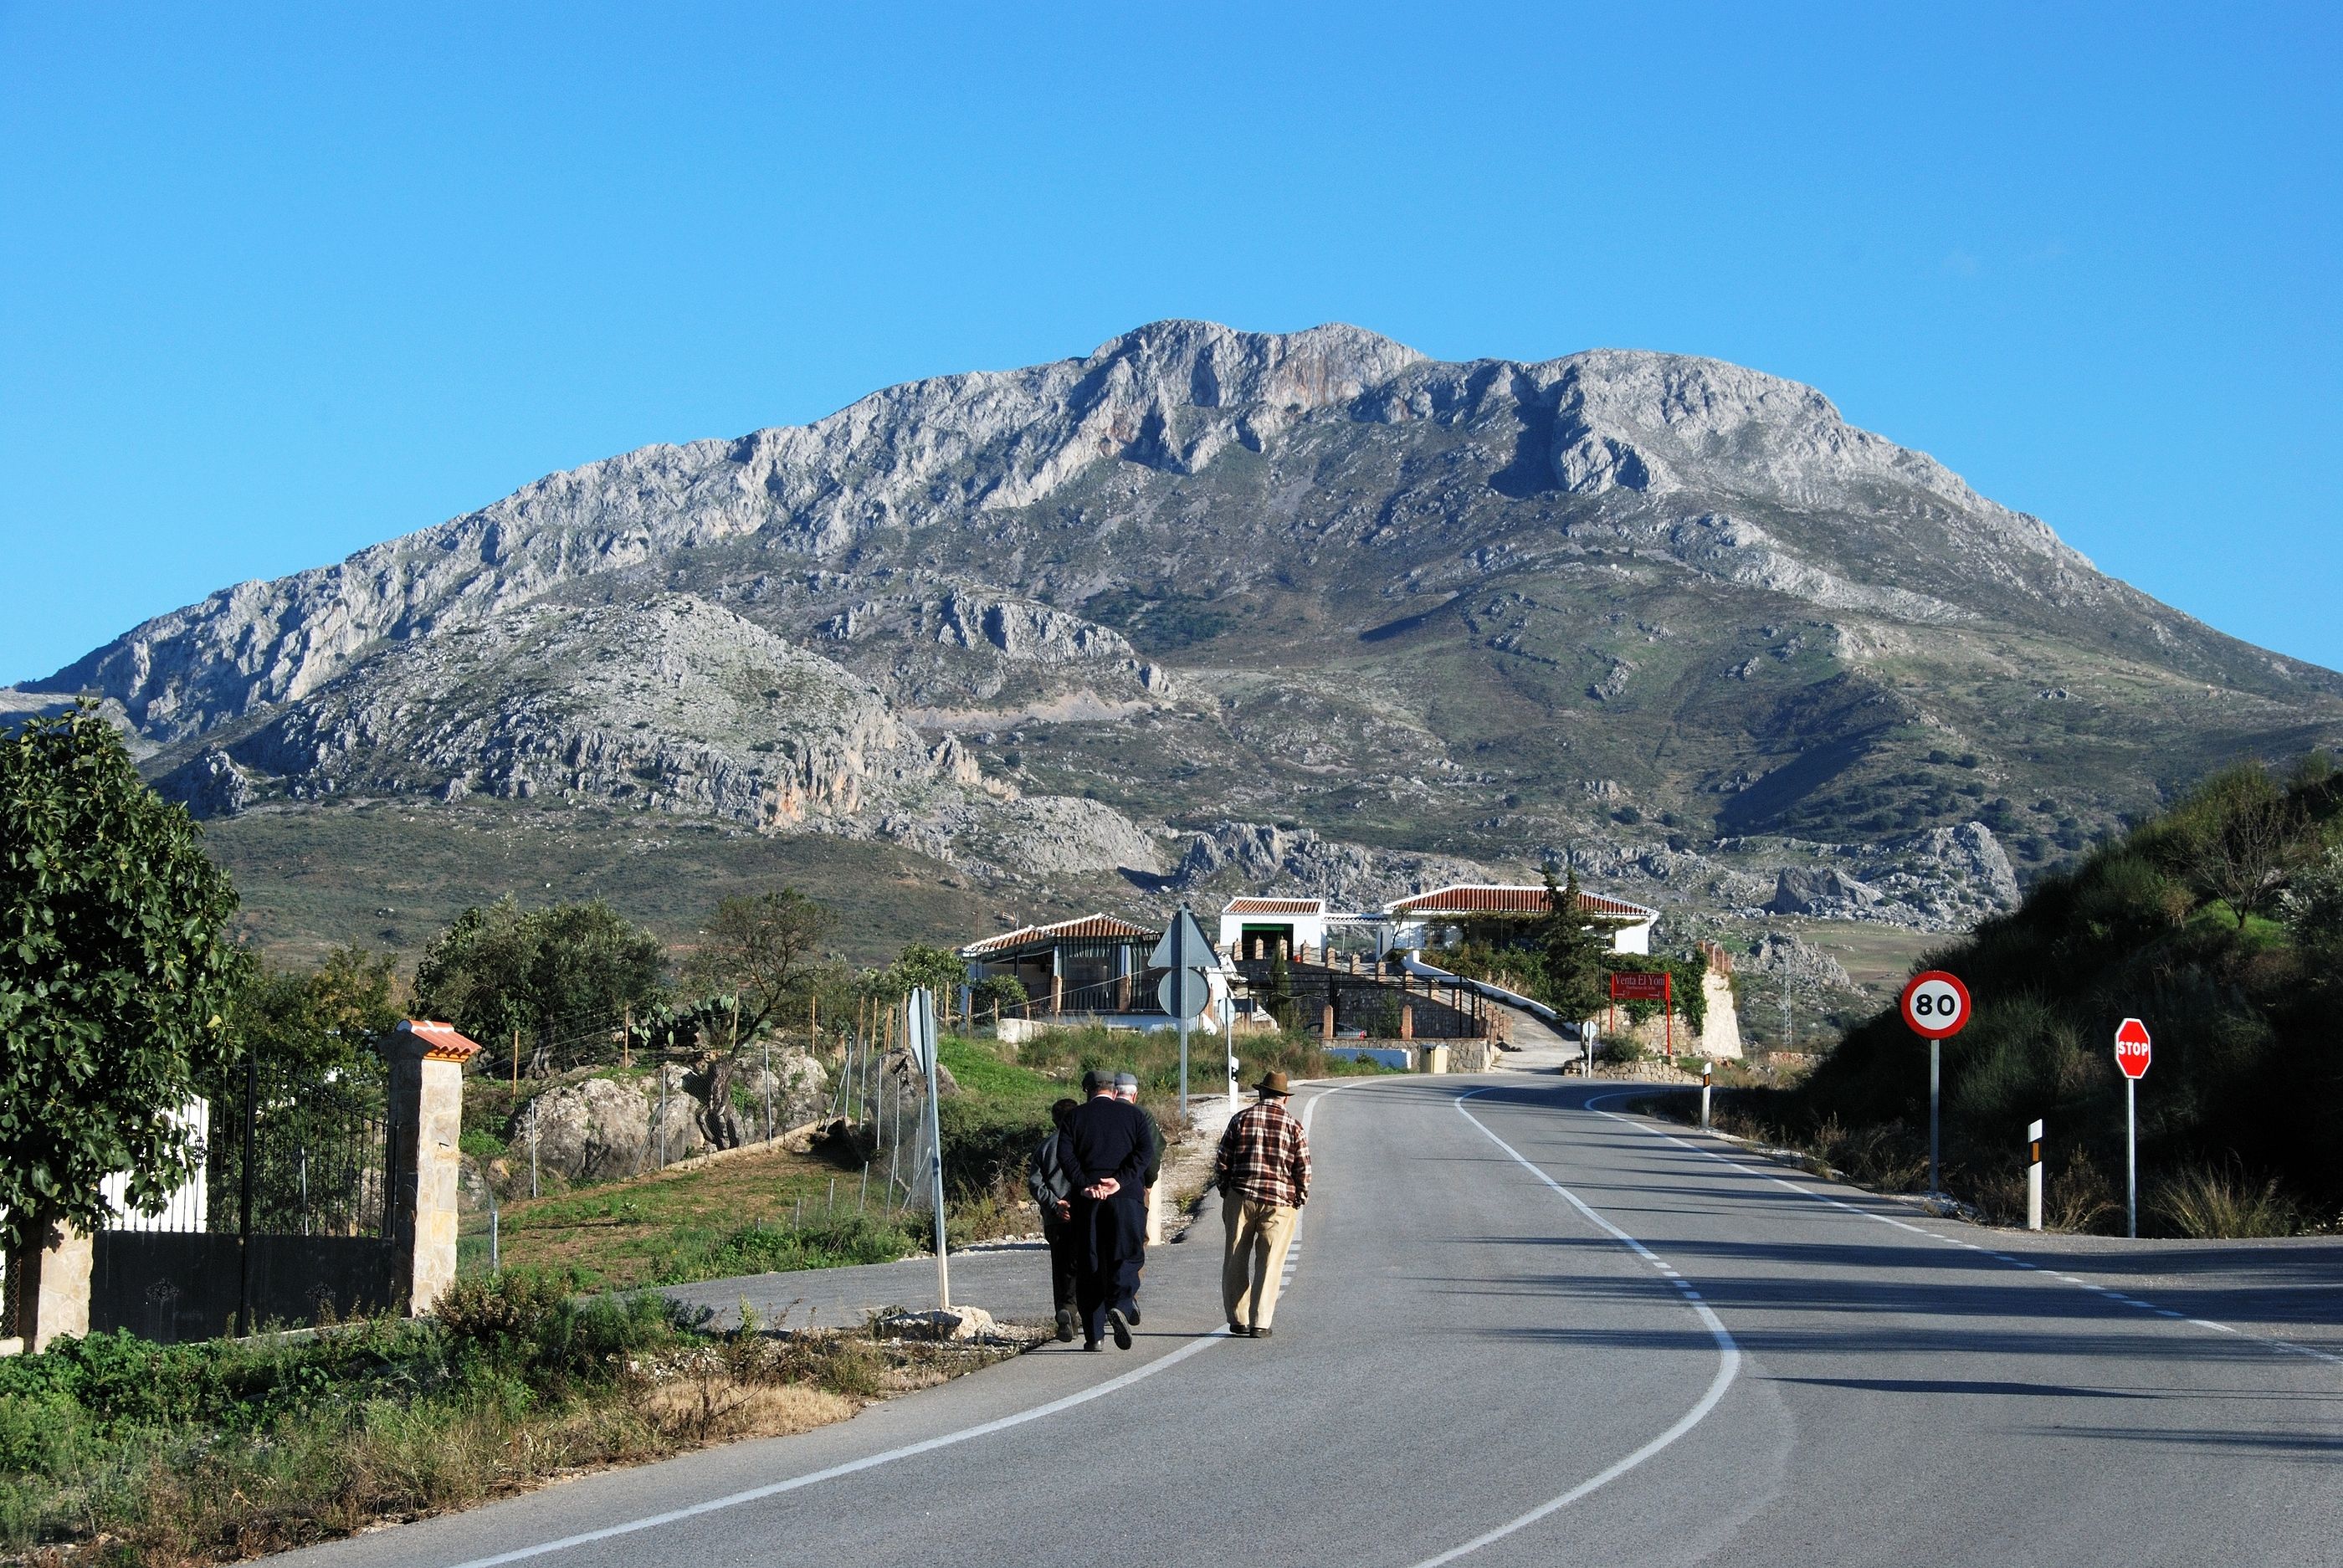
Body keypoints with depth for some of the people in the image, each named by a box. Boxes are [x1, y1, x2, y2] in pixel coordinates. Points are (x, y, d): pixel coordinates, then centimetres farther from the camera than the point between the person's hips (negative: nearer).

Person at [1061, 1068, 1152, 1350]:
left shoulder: (1076, 1117, 8)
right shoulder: (1133, 1115, 10)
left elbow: (1066, 1154, -7)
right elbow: (1143, 1153, -4)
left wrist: (1085, 1185, -12)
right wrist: (1119, 1181, -11)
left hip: (1087, 1200, 0)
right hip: (1125, 1199, 0)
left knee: (1089, 1265, 6)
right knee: (1121, 1260, 4)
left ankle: (1094, 1334, 4)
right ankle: (1119, 1306, -25)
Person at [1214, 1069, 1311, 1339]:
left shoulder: (1241, 1119, 2)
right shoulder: (1293, 1126, 0)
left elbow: (1222, 1162, 3)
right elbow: (1304, 1170, -1)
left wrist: (1225, 1192, 15)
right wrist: (1299, 1201, 11)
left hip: (1240, 1198, 1)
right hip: (1279, 1203, -1)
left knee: (1236, 1263, 11)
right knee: (1269, 1263, 2)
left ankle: (1238, 1321, 14)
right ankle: (1260, 1323, -4)